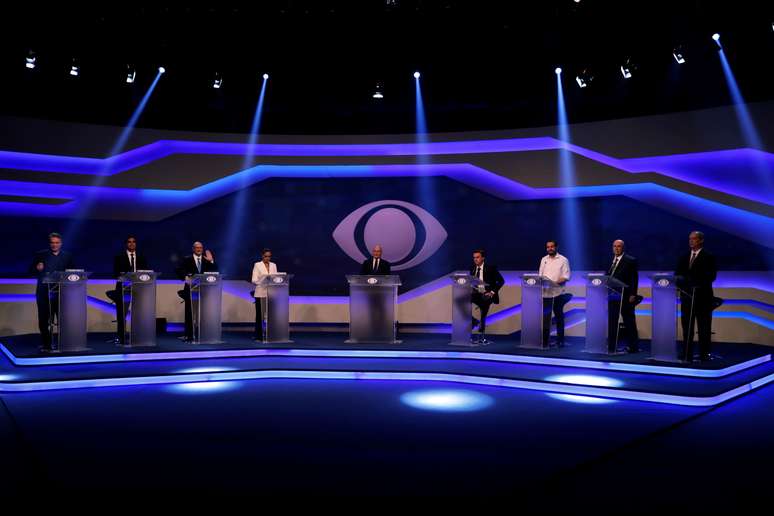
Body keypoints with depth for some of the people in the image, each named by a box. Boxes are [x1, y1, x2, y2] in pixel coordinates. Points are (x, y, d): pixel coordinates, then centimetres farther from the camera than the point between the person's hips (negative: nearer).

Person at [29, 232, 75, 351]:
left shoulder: (67, 256, 11)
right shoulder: (40, 255, 7)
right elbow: (31, 271, 6)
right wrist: (37, 269, -15)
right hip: (44, 292, 0)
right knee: (44, 320, 1)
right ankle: (46, 345, 9)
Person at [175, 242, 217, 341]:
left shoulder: (207, 260, 12)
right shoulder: (187, 260, 6)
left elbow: (215, 272, 2)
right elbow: (178, 270, -4)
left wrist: (211, 261, -11)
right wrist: (185, 277, -19)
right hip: (191, 289, -2)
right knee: (190, 313, 1)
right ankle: (189, 335, 5)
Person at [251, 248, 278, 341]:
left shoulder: (273, 265, 12)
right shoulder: (257, 265, 0)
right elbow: (254, 280, -7)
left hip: (271, 293, 3)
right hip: (261, 293, -3)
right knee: (259, 314, 0)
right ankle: (258, 335, 8)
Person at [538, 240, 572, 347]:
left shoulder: (563, 260, 1)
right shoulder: (544, 260, 15)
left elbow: (566, 277, -5)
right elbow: (540, 275, 16)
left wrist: (556, 282, -20)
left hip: (558, 292, -3)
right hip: (546, 292, 3)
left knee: (559, 316, 4)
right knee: (545, 317, 1)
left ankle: (560, 341, 11)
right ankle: (544, 341, 5)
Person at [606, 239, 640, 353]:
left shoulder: (630, 260, -4)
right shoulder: (611, 260, 13)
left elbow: (634, 278, -8)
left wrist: (633, 295, -14)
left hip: (625, 296, -6)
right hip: (612, 296, 6)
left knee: (629, 321, 3)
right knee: (612, 321, 7)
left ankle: (633, 347, 11)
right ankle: (611, 347, 14)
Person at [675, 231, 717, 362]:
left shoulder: (708, 257, -2)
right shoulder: (684, 257, 14)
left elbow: (711, 276, -11)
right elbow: (677, 274, 12)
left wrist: (697, 283, -25)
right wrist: (679, 280, -10)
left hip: (702, 297, -5)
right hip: (687, 296, 5)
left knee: (703, 328, 1)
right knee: (686, 326, 5)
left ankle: (704, 355, 6)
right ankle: (687, 355, 9)